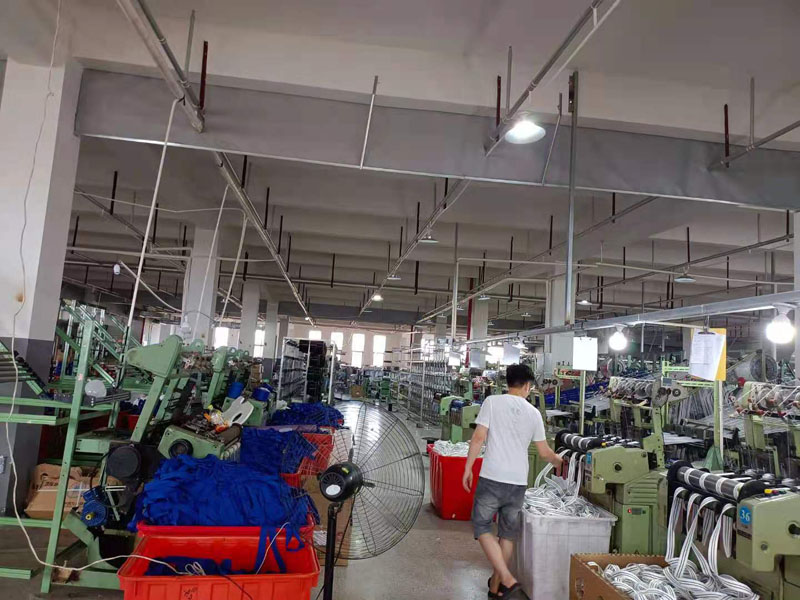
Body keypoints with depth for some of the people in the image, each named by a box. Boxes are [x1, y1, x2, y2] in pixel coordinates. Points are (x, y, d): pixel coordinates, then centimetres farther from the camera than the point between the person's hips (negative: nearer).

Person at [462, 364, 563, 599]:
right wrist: (559, 462, 35)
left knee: (482, 527, 7)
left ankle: (508, 581, -6)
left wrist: (468, 468, 1)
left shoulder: (492, 402, -3)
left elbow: (478, 438, -9)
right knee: (508, 533, 16)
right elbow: (544, 452, 14)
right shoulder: (533, 412, 6)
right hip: (518, 482, 4)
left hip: (492, 478, -3)